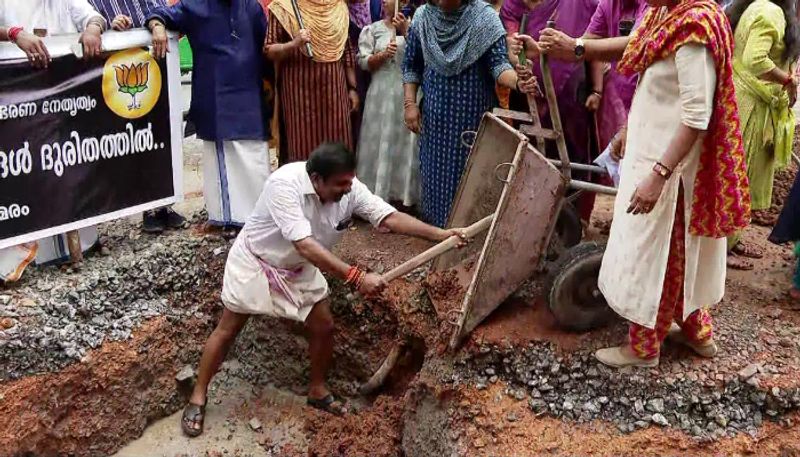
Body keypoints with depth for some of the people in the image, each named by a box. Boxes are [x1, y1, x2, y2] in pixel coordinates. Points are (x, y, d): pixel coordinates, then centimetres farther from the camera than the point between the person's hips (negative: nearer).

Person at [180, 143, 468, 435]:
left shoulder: (350, 190, -21)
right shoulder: (285, 184, -39)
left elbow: (389, 217, -23)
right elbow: (304, 245, -45)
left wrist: (440, 234, -34)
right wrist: (355, 277, -51)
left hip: (298, 269, 5)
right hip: (255, 261, -5)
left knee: (324, 327, 6)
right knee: (228, 329, 4)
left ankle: (317, 391, 29)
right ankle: (198, 397, 21)